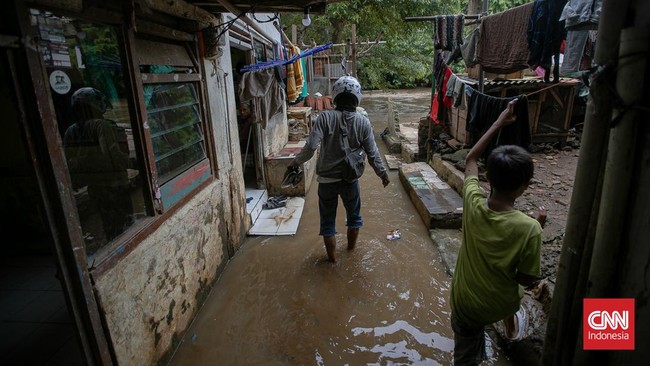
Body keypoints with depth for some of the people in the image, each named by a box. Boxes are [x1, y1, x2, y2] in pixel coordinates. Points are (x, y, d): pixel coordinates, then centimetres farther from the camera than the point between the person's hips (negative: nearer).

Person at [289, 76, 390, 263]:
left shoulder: (325, 117, -13)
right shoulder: (363, 122, -8)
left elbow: (311, 146, -20)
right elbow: (372, 154, -5)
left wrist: (295, 161, -2)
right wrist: (383, 174, 10)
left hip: (326, 180, -1)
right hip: (350, 179, 1)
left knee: (327, 220, 16)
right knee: (354, 215, 26)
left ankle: (332, 256, 29)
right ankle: (351, 247, 44)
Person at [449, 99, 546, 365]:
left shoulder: (472, 204, -22)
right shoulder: (529, 228, -30)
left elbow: (470, 159, -3)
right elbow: (527, 280, -13)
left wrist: (499, 123, 4)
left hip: (464, 305, 1)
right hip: (499, 306, 0)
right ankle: (511, 325, 56)